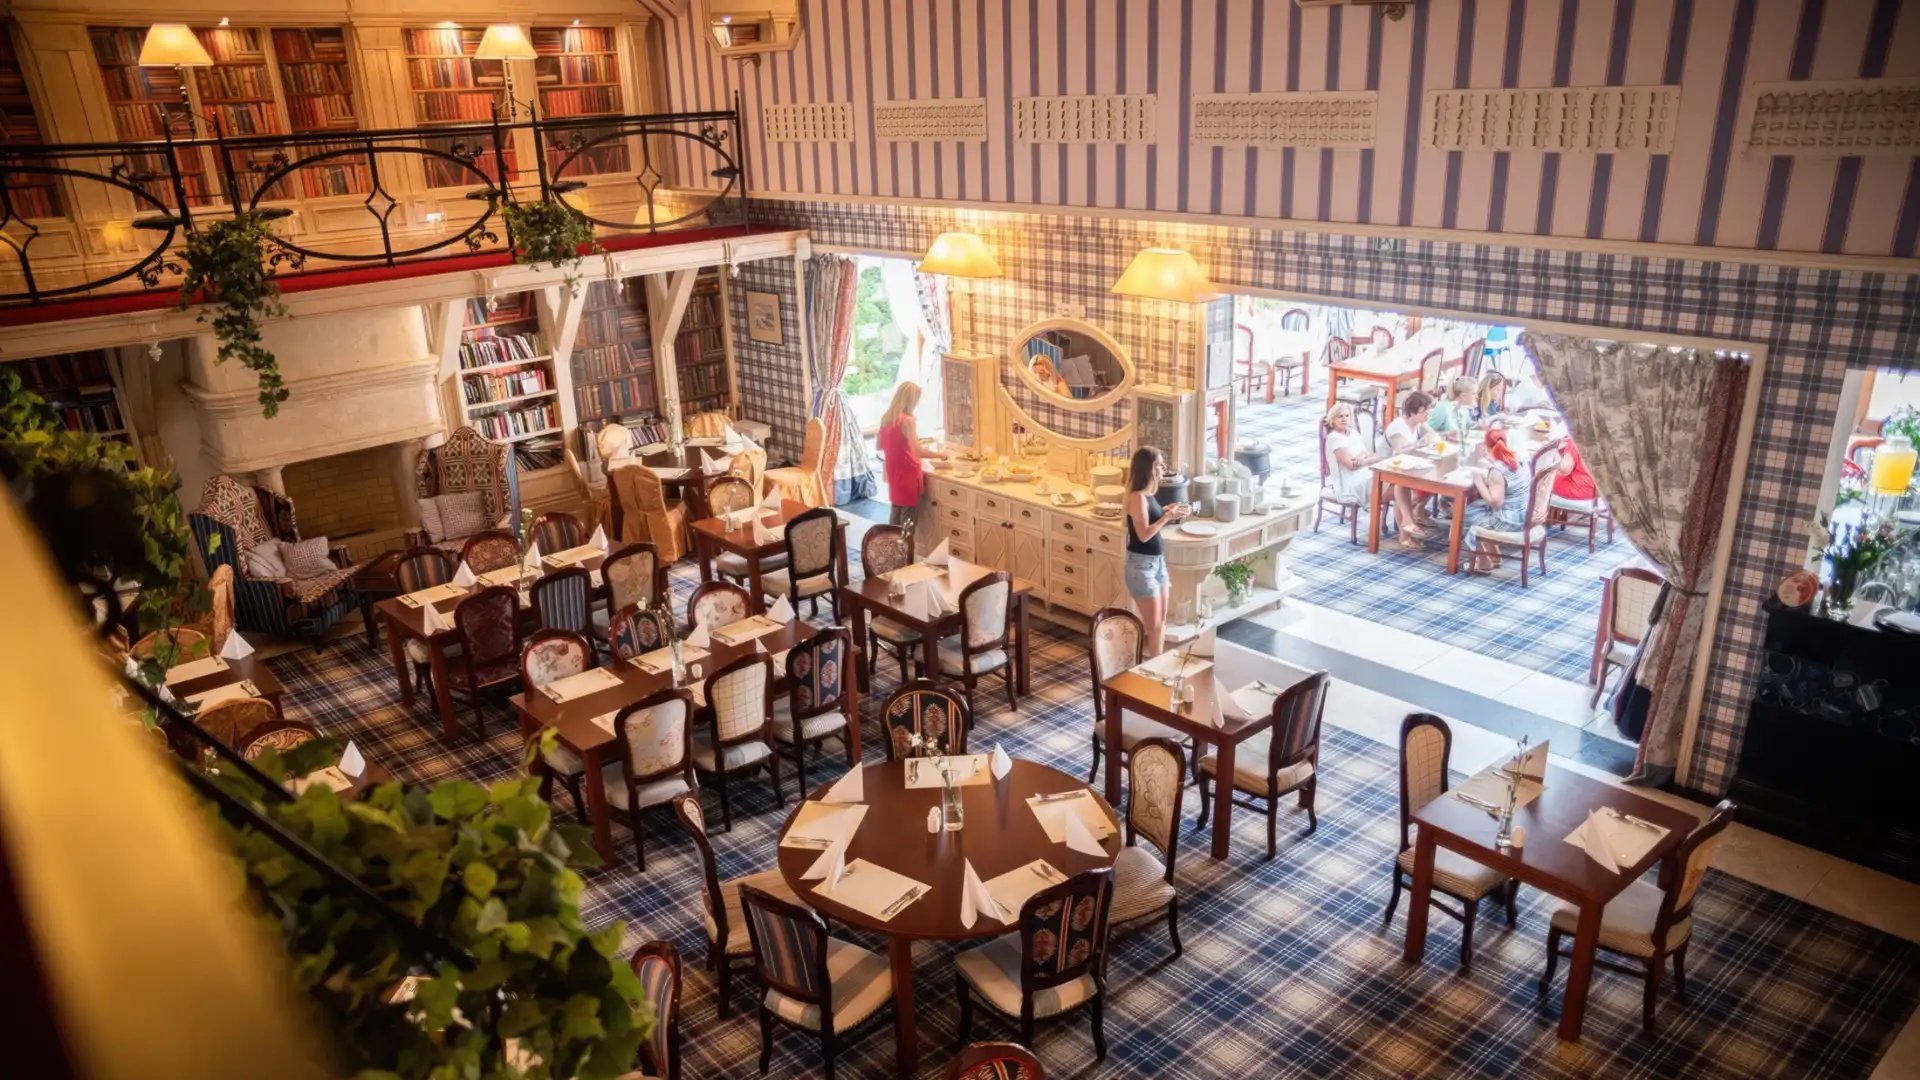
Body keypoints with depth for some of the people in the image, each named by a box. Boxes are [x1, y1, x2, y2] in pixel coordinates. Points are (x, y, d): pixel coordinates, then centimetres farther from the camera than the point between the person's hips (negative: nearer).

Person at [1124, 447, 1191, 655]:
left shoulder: (1147, 495, 8)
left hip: (1157, 560, 9)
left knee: (1161, 619, 15)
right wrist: (1168, 516, -21)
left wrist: (1169, 511, 5)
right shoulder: (1137, 497, -20)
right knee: (1152, 624, -3)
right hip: (1141, 564, -9)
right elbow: (1144, 534, -23)